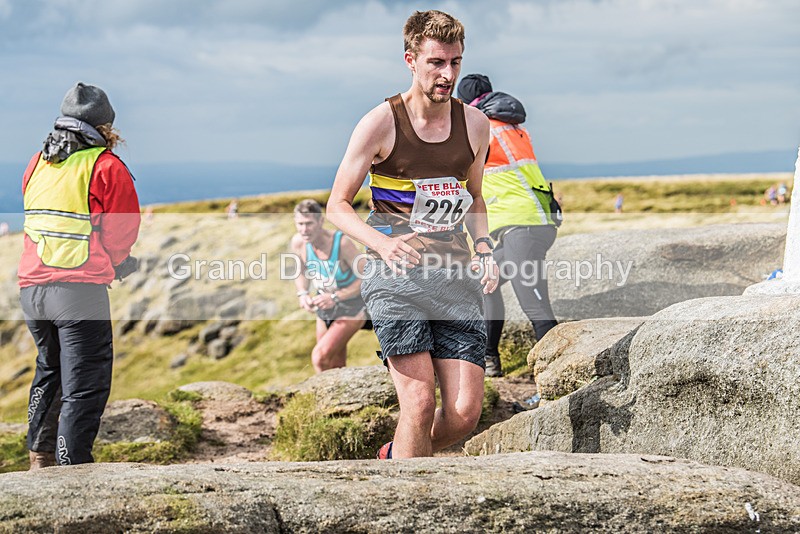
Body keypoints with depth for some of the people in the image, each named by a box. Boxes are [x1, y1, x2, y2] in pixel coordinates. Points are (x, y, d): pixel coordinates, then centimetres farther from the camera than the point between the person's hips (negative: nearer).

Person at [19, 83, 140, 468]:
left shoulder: (37, 163, 14)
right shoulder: (107, 167, -6)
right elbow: (123, 231, -8)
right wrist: (114, 264, 13)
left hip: (32, 287, 7)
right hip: (81, 289, -7)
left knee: (49, 371, 26)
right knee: (85, 385, -3)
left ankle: (39, 458, 31)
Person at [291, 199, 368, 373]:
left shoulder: (342, 243, -31)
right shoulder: (298, 242, -16)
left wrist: (335, 297, -33)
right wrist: (302, 294, -15)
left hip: (351, 310, -6)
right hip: (324, 311, 6)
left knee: (320, 357, -21)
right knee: (336, 368, 17)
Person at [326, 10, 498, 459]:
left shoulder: (474, 123, 10)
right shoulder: (381, 124, -4)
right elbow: (338, 205, 0)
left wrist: (485, 249, 6)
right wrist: (383, 243, -19)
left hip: (456, 276, 4)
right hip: (398, 276, -4)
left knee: (466, 413, -3)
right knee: (420, 404, -16)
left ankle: (397, 457, 26)